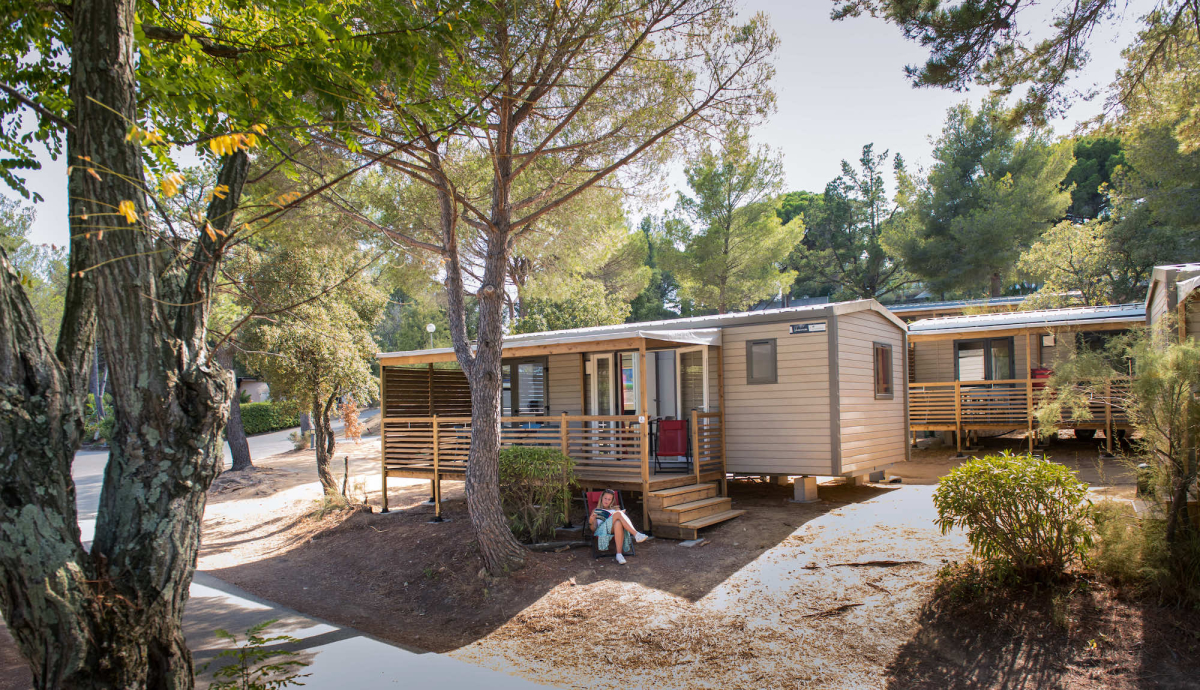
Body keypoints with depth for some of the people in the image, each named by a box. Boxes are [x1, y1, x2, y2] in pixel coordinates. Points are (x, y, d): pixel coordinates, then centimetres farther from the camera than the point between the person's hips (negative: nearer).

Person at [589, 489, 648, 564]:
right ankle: (636, 534, -49)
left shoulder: (616, 509, 36)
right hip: (602, 529, -2)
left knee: (618, 523, -40)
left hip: (615, 529, 2)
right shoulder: (596, 511, 31)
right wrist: (592, 521, -5)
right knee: (619, 513, -31)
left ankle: (619, 554, -48)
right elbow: (593, 529, 17)